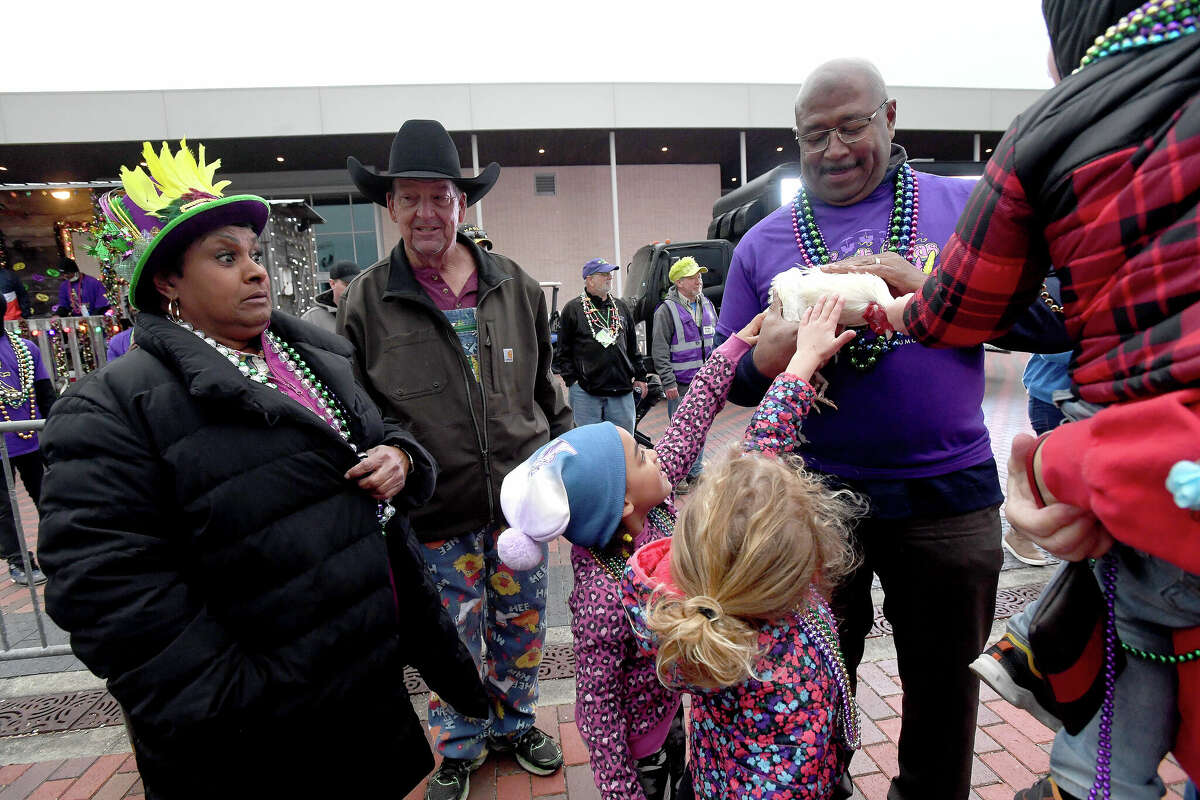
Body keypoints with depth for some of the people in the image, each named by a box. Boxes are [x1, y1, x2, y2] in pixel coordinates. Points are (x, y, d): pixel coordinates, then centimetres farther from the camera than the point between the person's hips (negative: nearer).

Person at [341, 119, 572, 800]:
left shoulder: (516, 285, 3)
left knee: (523, 624, 19)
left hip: (521, 496, 3)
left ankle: (514, 723, 47)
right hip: (437, 513, -2)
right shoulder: (365, 302, -4)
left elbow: (545, 386, 10)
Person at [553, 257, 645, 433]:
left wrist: (639, 377, 14)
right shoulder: (573, 308, 1)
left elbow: (633, 347, 19)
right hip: (586, 393, -4)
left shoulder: (621, 306, 15)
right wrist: (571, 379, -5)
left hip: (621, 392, 4)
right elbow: (562, 351, 2)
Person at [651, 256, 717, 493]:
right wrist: (668, 382, -16)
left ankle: (695, 471, 28)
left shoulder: (707, 306, 10)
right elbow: (659, 351, -12)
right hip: (681, 384, -6)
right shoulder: (667, 310, -10)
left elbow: (715, 341, 19)